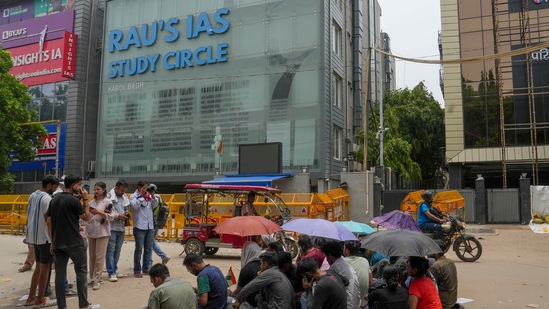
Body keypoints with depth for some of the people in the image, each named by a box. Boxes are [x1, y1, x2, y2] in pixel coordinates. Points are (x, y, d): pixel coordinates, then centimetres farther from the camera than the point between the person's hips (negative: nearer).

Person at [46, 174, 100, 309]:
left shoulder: (54, 199, 9)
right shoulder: (74, 199, -13)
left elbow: (49, 221, 10)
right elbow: (86, 217, -4)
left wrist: (52, 241, 15)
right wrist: (85, 199, -1)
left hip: (57, 242, 7)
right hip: (74, 242, -6)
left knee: (60, 273, 7)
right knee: (81, 272, 4)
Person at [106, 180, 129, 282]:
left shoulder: (125, 197, 12)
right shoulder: (109, 196, -11)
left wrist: (126, 215, 4)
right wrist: (117, 216, -14)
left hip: (121, 228, 7)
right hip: (111, 227, -7)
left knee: (117, 250, 13)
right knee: (110, 250, -4)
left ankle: (114, 269, 24)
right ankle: (111, 272, 0)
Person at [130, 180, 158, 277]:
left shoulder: (149, 196, 12)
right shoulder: (134, 196, -2)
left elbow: (155, 205, 7)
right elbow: (135, 206, -18)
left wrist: (153, 196, -3)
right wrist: (141, 196, -13)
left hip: (150, 226, 6)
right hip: (139, 227, -6)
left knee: (149, 249, 10)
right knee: (139, 249, -1)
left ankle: (147, 268, 19)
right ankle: (137, 270, 7)